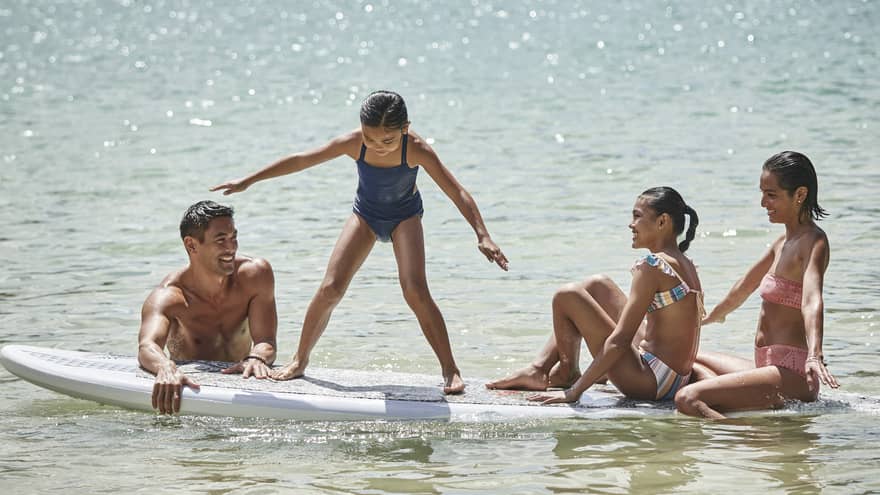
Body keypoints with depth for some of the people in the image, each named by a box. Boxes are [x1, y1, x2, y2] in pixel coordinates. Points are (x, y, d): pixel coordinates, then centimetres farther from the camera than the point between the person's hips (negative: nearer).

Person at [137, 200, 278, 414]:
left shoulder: (255, 274, -12)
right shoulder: (168, 296, -20)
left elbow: (266, 342, -15)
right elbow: (147, 346, -37)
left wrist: (256, 359, -40)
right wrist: (166, 369, -62)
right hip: (192, 383, -1)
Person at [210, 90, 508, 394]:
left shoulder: (416, 150, -33)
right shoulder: (354, 143, -28)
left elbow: (457, 192, -30)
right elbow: (301, 160, -18)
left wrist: (482, 235, -40)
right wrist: (248, 181, -14)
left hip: (405, 217, -2)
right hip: (365, 215, 2)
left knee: (415, 291, -21)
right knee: (330, 288, -9)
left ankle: (450, 370, -12)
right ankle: (300, 360, 10)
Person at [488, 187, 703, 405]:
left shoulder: (652, 266, -17)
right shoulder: (687, 266, 11)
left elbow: (619, 340, -20)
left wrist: (573, 392, -18)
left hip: (649, 383, -10)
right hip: (675, 380, 10)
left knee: (567, 297, -5)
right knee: (597, 285, 20)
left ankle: (567, 374, 19)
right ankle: (539, 369, 21)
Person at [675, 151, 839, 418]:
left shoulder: (813, 243, -13)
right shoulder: (784, 242, 15)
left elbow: (812, 301, -31)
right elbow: (745, 286, 33)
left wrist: (815, 356, -47)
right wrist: (710, 318, 47)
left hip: (790, 375, -10)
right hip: (770, 367, 10)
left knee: (688, 399, -27)